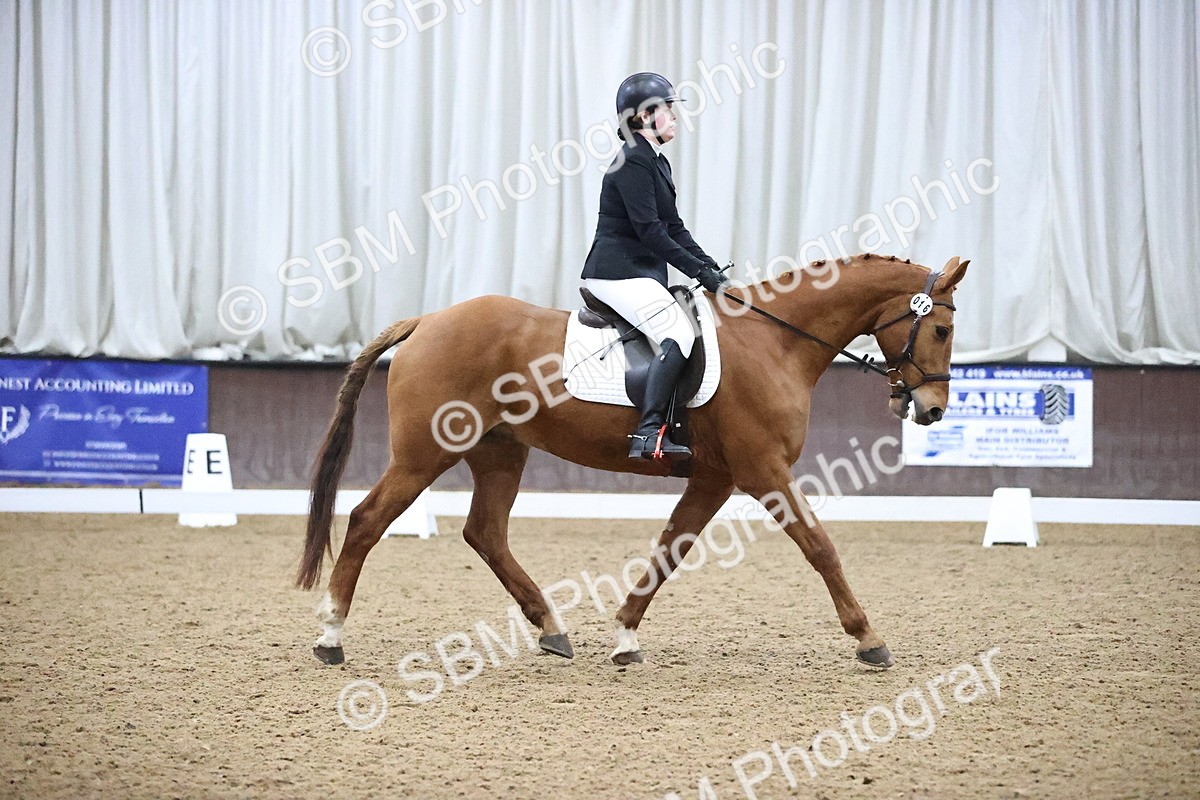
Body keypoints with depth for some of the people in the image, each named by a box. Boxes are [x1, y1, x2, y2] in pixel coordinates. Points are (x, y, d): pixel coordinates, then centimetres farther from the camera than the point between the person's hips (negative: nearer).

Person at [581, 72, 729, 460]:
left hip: (641, 273, 11)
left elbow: (673, 227, 19)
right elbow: (649, 231, -20)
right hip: (619, 272, -11)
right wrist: (698, 270, -19)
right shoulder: (633, 162, -14)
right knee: (679, 334, -25)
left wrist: (711, 267, 7)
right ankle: (648, 434, -32)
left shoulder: (656, 162, 17)